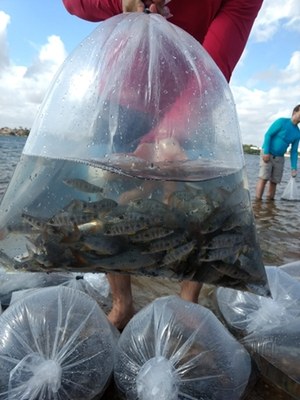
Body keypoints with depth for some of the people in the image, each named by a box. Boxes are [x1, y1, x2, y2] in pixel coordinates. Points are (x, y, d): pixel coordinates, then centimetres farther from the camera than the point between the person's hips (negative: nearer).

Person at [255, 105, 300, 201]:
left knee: (274, 182, 3)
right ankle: (258, 200, -16)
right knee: (263, 178, -15)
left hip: (279, 158, 6)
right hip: (267, 154, -6)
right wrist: (266, 152, -20)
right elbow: (268, 134, -12)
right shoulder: (282, 121, -8)